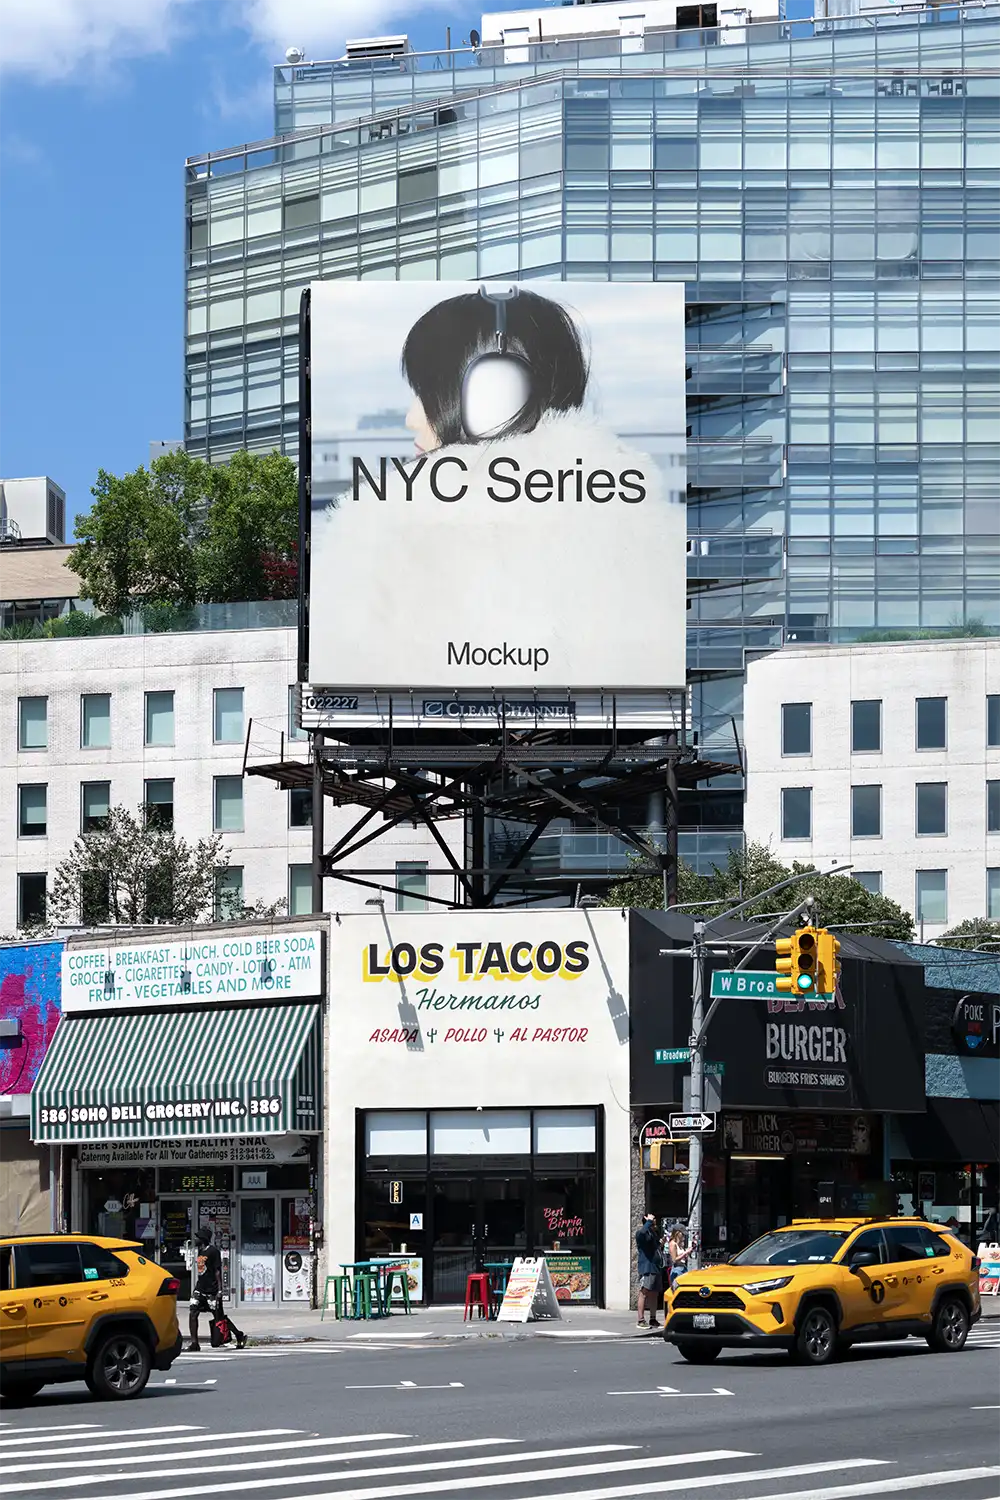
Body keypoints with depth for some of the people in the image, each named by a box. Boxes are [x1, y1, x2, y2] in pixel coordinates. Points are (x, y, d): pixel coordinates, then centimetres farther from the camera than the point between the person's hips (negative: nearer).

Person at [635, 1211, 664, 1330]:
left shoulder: (654, 1233, 20)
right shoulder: (643, 1233, -7)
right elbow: (641, 1232, -35)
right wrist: (649, 1221, -24)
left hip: (656, 1269, 9)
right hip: (646, 1268, -9)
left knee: (654, 1294, 12)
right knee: (644, 1293, -10)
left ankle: (653, 1320, 19)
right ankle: (640, 1320, -10)